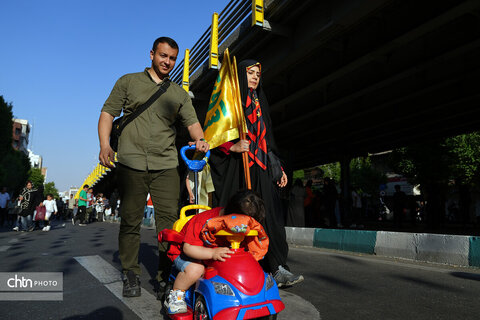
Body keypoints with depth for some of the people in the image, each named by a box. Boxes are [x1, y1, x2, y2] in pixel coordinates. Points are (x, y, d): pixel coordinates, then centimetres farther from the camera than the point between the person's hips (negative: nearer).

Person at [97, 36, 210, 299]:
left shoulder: (179, 93, 18)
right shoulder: (128, 82, 14)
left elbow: (192, 121, 10)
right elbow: (108, 112, 9)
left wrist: (199, 139, -13)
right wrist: (105, 144, -6)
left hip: (166, 165, 2)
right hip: (131, 162, -1)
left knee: (168, 221, -3)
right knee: (130, 221, 3)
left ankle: (165, 278, 7)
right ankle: (130, 276, 18)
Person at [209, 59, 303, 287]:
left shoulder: (260, 103, 26)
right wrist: (232, 147, -21)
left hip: (258, 168, 5)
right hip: (234, 167, -5)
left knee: (269, 214, -4)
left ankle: (277, 269, -3)